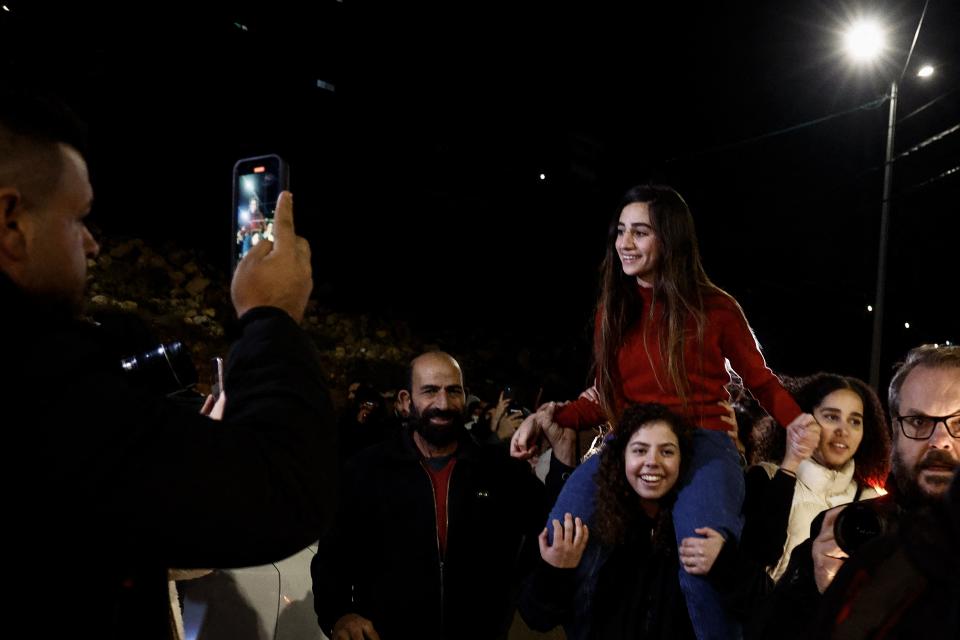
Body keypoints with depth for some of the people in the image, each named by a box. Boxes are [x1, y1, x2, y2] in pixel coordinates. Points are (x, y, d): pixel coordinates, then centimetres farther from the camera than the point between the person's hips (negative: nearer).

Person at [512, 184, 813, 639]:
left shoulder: (714, 307, 4)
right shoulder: (613, 309, 14)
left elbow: (760, 380, 13)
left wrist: (799, 422, -6)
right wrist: (551, 416, -1)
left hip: (703, 443, -3)